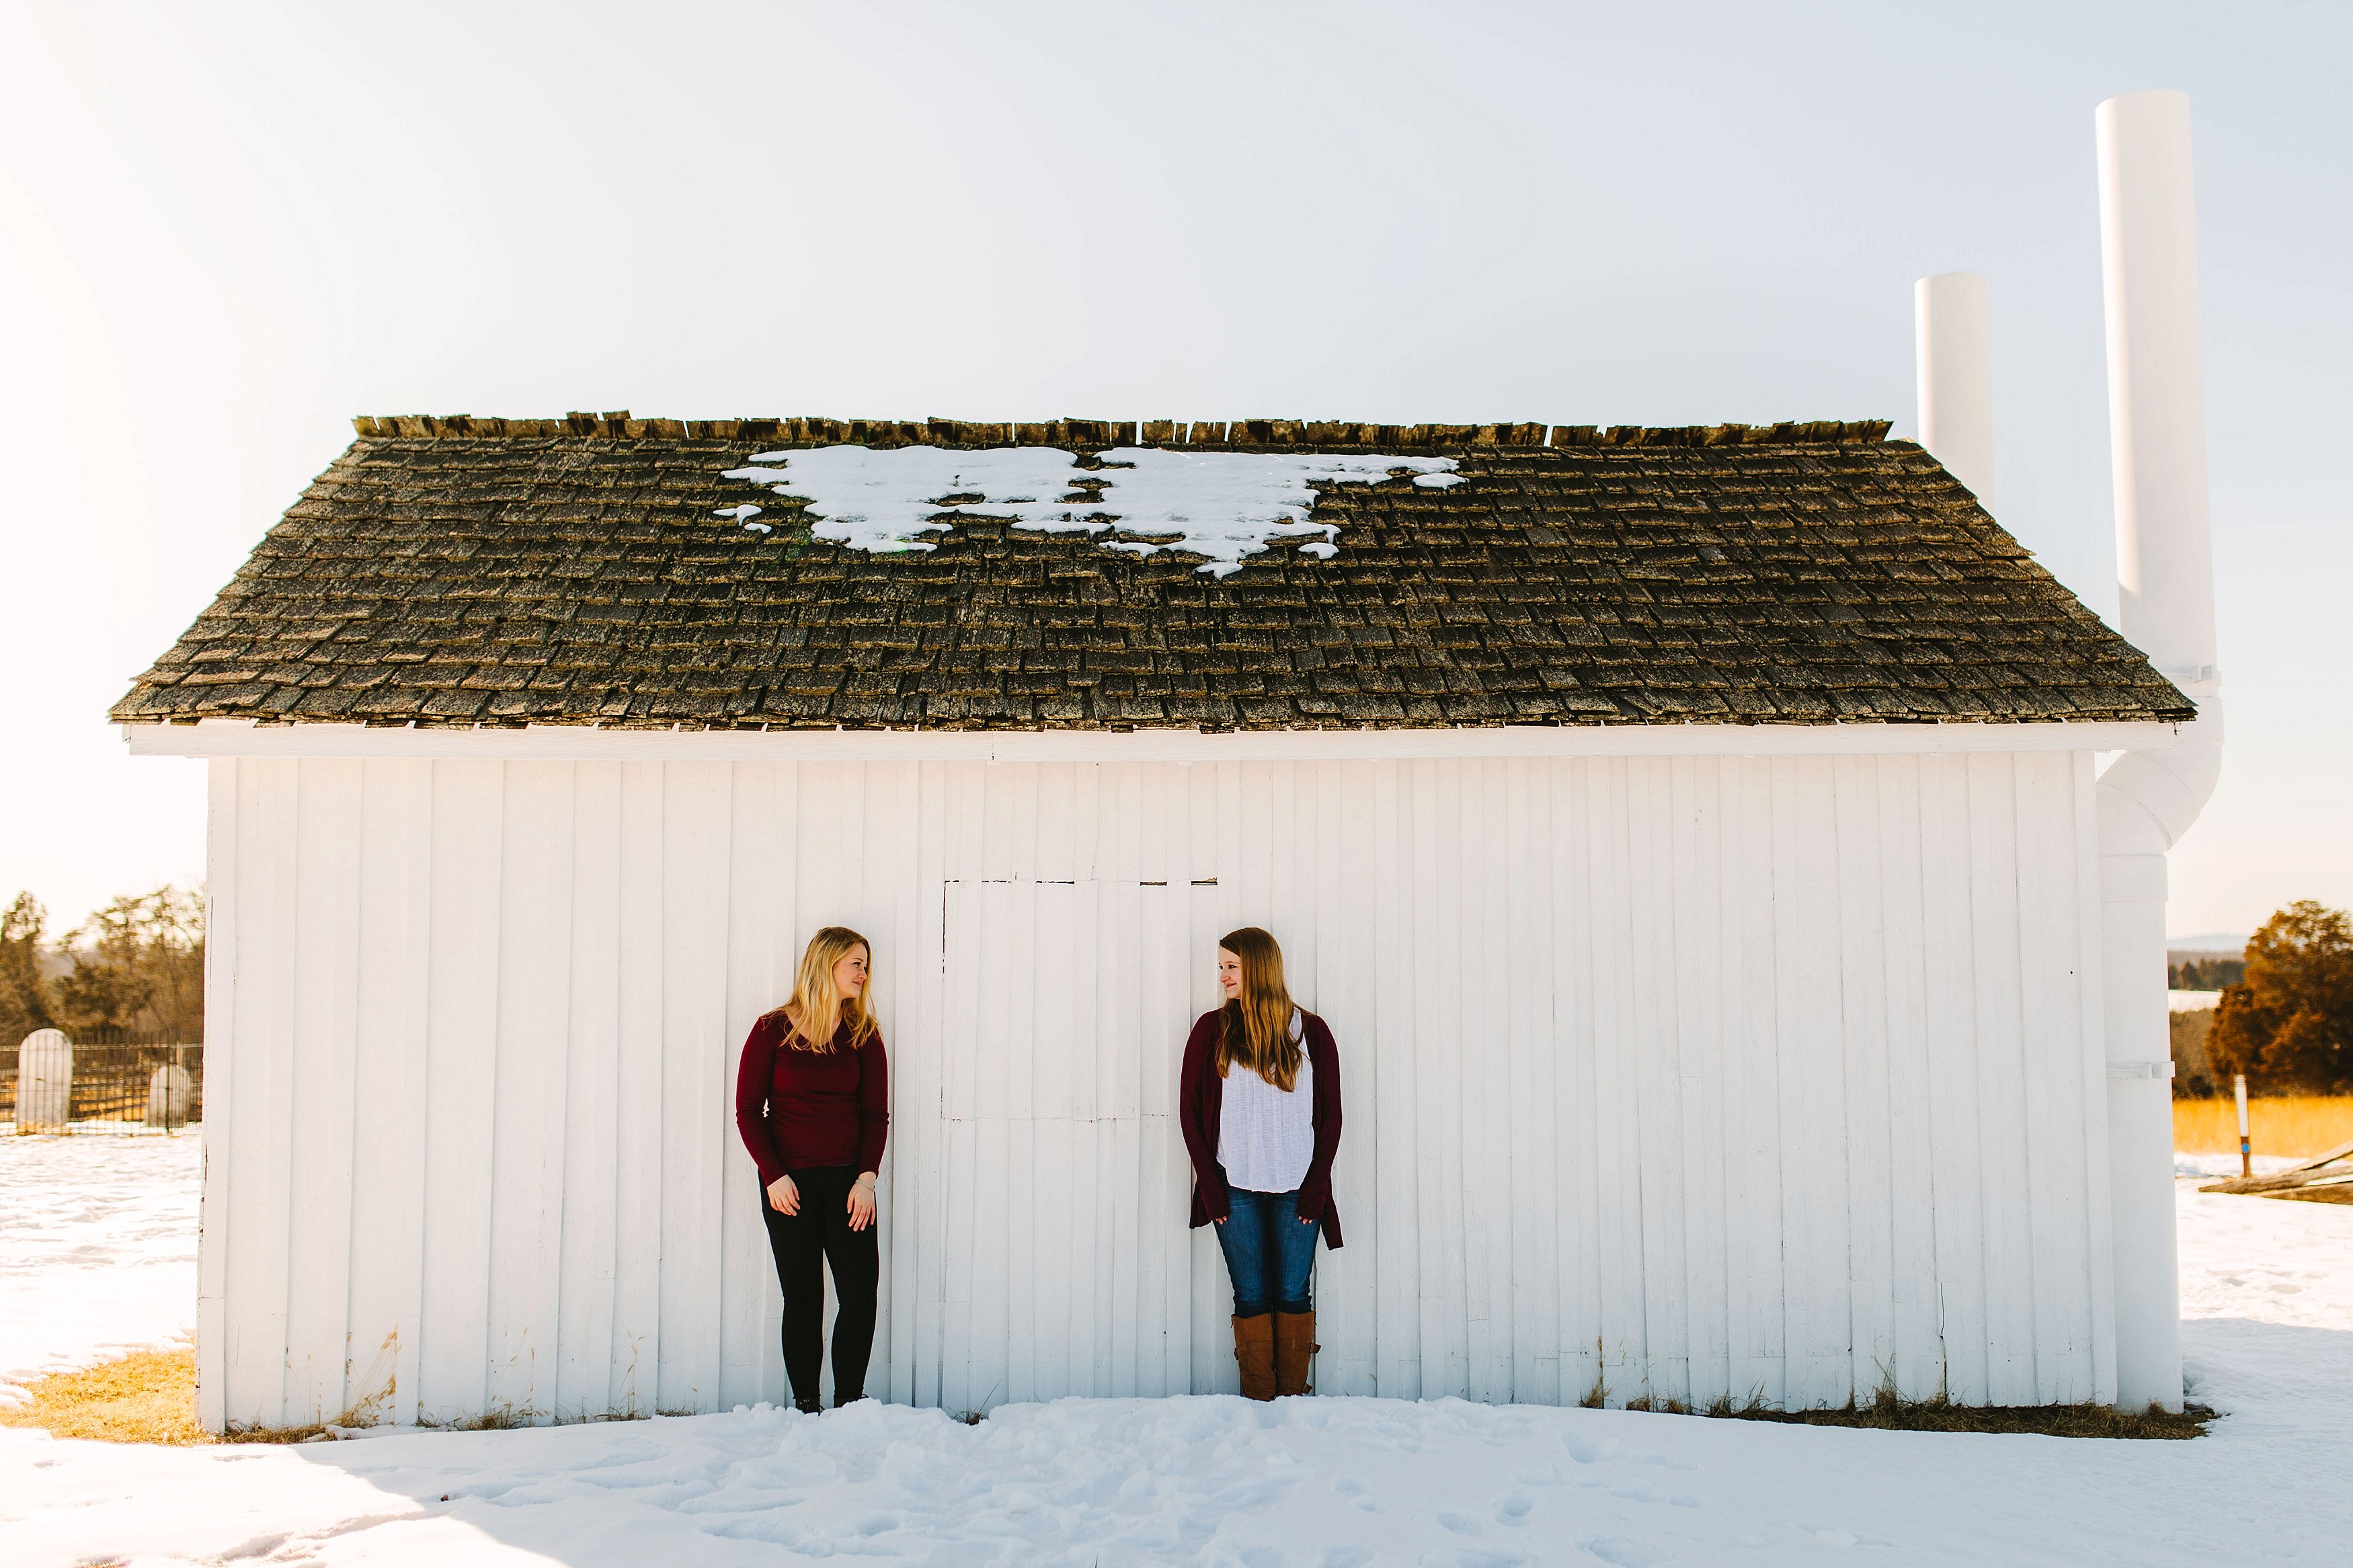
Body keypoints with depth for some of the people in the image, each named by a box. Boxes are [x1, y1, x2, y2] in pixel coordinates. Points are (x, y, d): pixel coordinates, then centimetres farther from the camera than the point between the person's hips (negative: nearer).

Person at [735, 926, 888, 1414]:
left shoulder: (863, 1034, 6)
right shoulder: (773, 1031, -1)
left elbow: (876, 1113, 6)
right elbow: (748, 1112, 0)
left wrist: (866, 1177, -7)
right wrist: (773, 1176, -9)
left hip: (847, 1180, 2)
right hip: (789, 1184, -2)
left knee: (861, 1294, -5)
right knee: (802, 1298, 1)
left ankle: (848, 1404, 7)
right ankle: (805, 1406, 12)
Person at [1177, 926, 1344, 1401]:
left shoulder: (1310, 1032, 3)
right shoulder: (1211, 1031, 3)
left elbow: (1330, 1115, 4)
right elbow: (1190, 1111, 4)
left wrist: (1316, 1186, -4)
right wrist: (1210, 1183, -4)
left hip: (1297, 1188, 0)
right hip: (1236, 1189, 0)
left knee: (1293, 1295, 2)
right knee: (1252, 1297, 2)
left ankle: (1293, 1399, 13)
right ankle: (1258, 1403, 11)